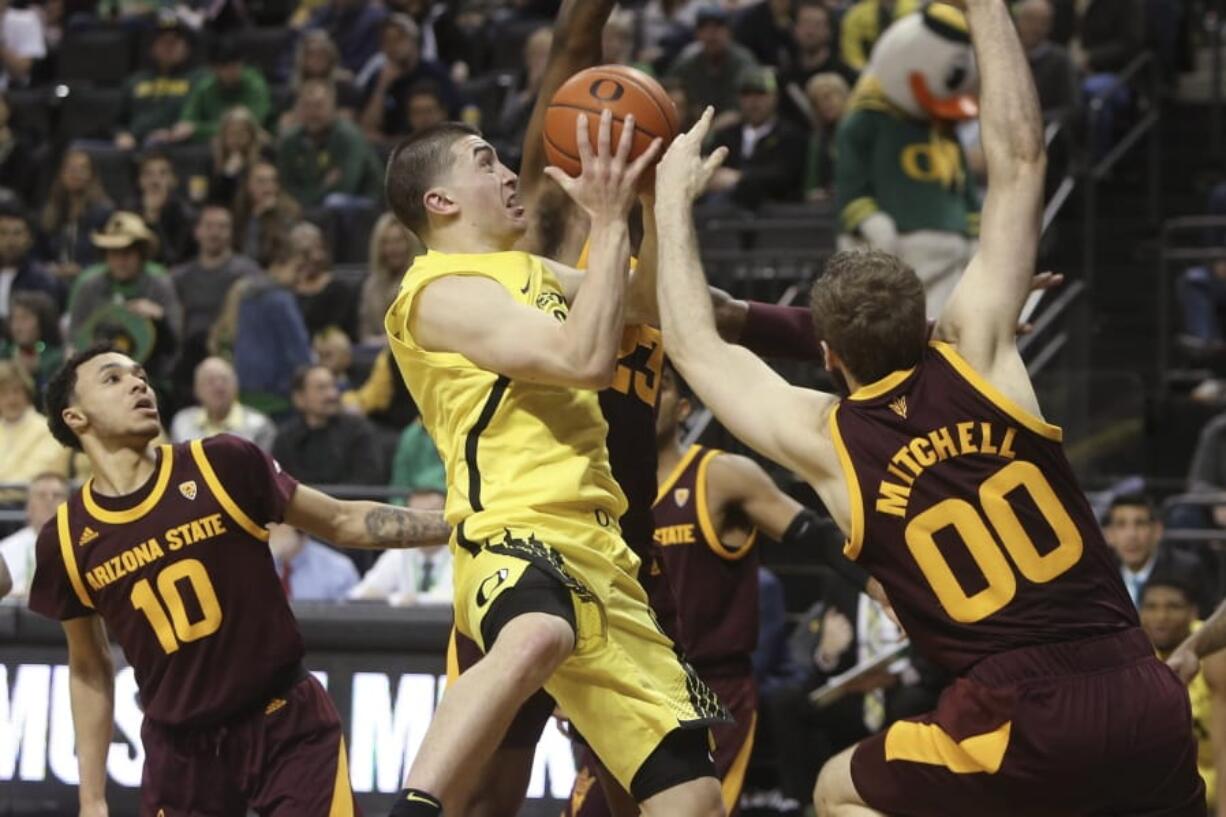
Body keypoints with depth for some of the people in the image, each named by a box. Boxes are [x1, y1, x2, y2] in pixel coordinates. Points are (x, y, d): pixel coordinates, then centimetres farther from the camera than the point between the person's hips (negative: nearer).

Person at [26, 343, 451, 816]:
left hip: (288, 726, -1)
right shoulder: (65, 540, -2)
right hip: (178, 750, 1)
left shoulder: (223, 465, -8)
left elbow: (343, 522, 3)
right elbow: (88, 668, 9)